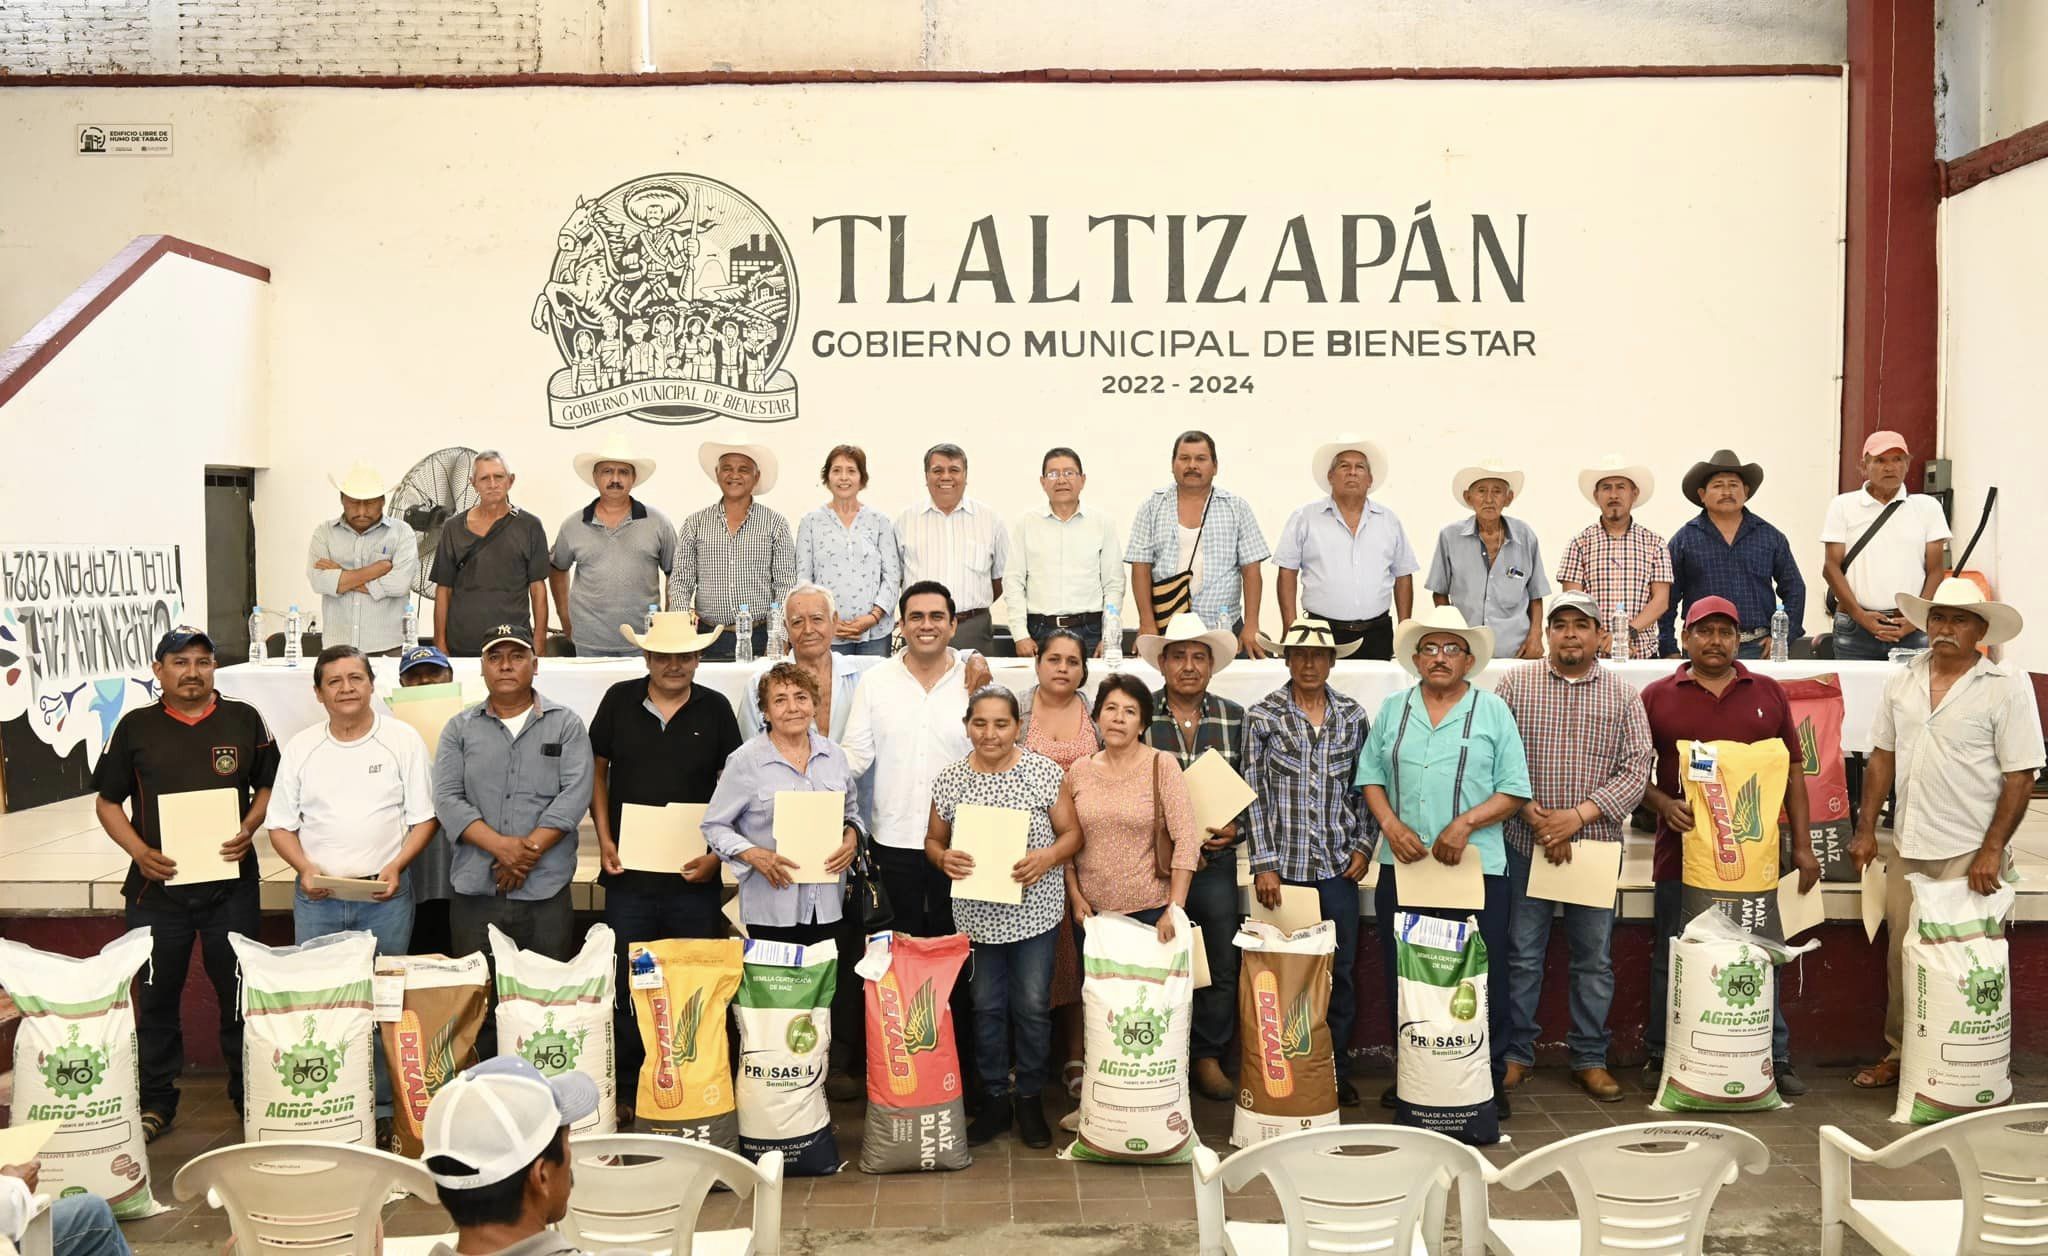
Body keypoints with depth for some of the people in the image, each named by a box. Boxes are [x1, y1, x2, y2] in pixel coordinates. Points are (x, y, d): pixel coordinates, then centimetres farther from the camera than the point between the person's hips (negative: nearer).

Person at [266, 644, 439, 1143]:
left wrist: (395, 867, -13)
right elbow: (280, 825, 10)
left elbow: (424, 817, 2)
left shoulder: (402, 740, 2)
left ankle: (383, 1110, 8)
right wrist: (305, 869, -7)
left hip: (385, 896, -2)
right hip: (317, 897, 2)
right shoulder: (300, 747, 9)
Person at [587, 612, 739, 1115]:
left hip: (694, 875, 0)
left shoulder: (715, 709, 2)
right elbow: (596, 768, 10)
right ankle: (626, 1091, 18)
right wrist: (604, 840, 0)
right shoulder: (619, 700, 3)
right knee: (627, 985, 7)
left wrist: (717, 852, -6)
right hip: (628, 872, 1)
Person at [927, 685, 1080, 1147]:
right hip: (977, 913, 2)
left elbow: (1071, 833, -1)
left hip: (1035, 910, -1)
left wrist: (1046, 858, -20)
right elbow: (933, 839, 8)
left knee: (1033, 1006, 5)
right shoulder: (949, 780, -1)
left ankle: (1031, 1098, 23)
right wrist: (943, 858, -14)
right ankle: (995, 1099, 26)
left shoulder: (1044, 772, -6)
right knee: (986, 1007, 10)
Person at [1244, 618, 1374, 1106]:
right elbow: (1253, 793, -3)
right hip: (1284, 866, -2)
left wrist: (1362, 846, 3)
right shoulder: (1262, 716, -1)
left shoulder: (1352, 716, 7)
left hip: (1339, 865, 3)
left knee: (1341, 971, 8)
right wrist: (1264, 863, -7)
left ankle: (1337, 1072, 22)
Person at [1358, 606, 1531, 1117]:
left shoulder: (1492, 711, 4)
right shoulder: (1392, 710, 12)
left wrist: (1465, 823, -14)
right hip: (1402, 865, 3)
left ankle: (1489, 1079, 12)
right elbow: (1371, 776, 10)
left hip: (1476, 865, -2)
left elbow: (1514, 790, 0)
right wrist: (1392, 826, -7)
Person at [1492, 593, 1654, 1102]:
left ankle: (1590, 1058, 20)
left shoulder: (1623, 695, 5)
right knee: (1521, 954, 5)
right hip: (1526, 843, -1)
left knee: (1594, 958, 8)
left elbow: (1637, 769, -2)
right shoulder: (1515, 685, 2)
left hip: (1596, 846, 1)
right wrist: (1536, 818, -12)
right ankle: (1516, 1054, 17)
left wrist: (1579, 815, -13)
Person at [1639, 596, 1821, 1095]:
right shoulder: (1657, 696, 3)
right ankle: (1661, 1058, 17)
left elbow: (1792, 772, 11)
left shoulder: (1769, 694, 10)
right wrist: (1663, 804, -15)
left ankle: (1775, 1059, 18)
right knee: (1672, 959, 6)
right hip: (1681, 851, -1)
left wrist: (1802, 845, 7)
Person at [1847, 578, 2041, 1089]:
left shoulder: (2007, 686, -7)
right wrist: (1866, 829, 9)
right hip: (1907, 849, 5)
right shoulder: (1903, 681, 8)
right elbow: (1882, 757, 14)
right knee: (1901, 957, 12)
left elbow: (2020, 777, -9)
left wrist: (1992, 850, -15)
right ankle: (1899, 1054, 25)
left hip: (1969, 855, -5)